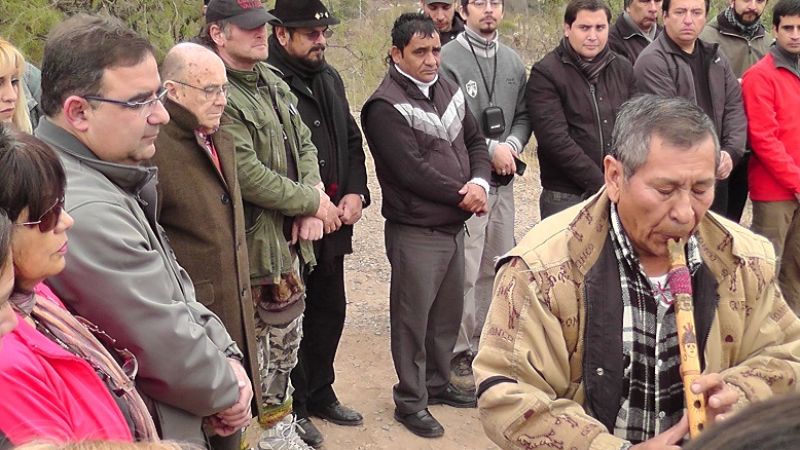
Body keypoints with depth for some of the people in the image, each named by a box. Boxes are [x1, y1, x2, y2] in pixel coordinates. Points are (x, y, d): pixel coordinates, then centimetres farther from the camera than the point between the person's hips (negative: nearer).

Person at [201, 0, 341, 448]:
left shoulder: (272, 82, 11)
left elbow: (305, 144, 15)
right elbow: (249, 176, -23)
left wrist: (312, 200, -4)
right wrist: (314, 202, -12)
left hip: (290, 238, 9)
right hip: (253, 242, -9)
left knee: (287, 337, 18)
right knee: (256, 343, 1)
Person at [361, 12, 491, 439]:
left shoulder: (448, 90, 9)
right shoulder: (386, 106, -15)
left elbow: (475, 142, 12)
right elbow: (412, 170, -21)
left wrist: (479, 182, -9)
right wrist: (461, 195, -13)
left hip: (453, 226, 7)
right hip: (415, 232, -7)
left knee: (448, 313, 17)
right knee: (413, 318, 2)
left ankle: (438, 383, 33)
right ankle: (410, 401, 15)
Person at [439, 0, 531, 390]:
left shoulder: (513, 62, 12)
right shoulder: (448, 59, -9)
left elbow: (523, 115, 14)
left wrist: (513, 144, -6)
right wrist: (490, 149, -13)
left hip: (503, 180, 7)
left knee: (498, 268, 14)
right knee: (466, 271, -7)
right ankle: (460, 353, 5)